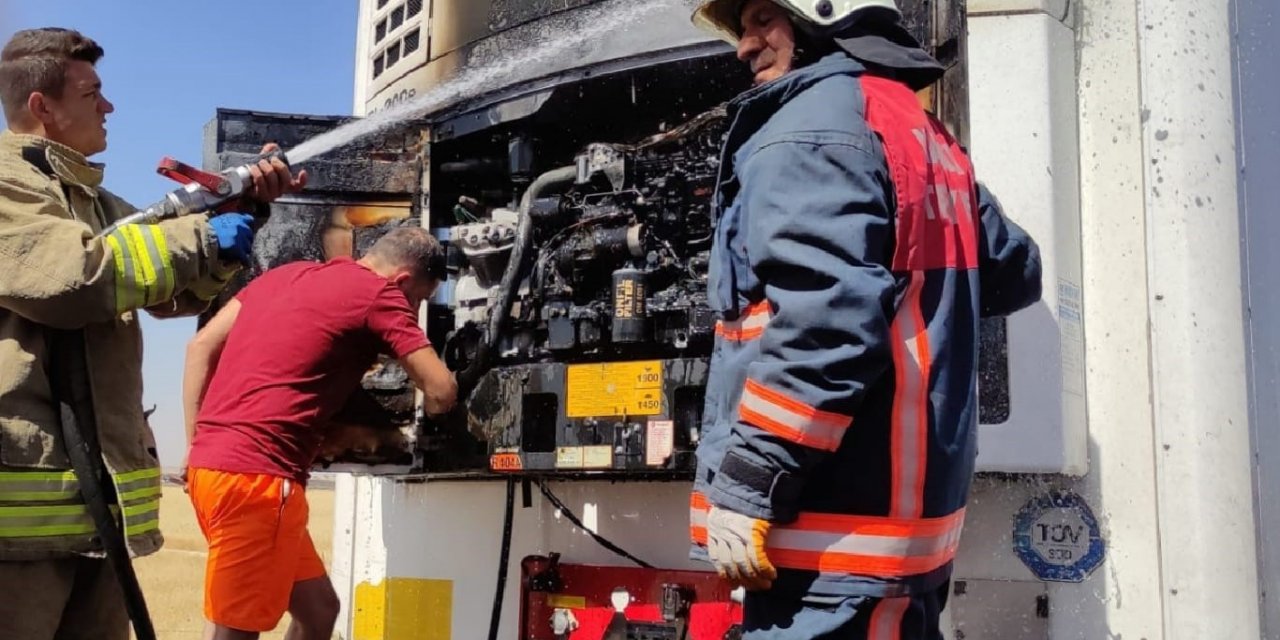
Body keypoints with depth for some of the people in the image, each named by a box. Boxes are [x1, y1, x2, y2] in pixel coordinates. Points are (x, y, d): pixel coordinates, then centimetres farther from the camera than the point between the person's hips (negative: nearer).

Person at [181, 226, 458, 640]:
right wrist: (425, 409, 17)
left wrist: (197, 445, 15)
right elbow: (441, 392, -6)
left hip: (214, 464, 9)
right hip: (253, 476, -9)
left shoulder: (289, 273, 19)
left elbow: (201, 347, 17)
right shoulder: (379, 293, -3)